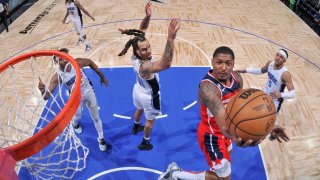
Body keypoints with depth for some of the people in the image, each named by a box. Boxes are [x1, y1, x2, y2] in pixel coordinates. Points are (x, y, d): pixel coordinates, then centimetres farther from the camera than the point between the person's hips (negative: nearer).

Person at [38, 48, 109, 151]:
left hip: (89, 91, 1)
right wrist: (43, 90, -58)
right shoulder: (57, 77, -29)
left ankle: (101, 138, 36)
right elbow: (47, 96, -33)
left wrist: (102, 76, 1)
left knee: (96, 117, 13)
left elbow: (90, 62, -3)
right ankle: (74, 123, 62)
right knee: (77, 116, 21)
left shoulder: (77, 62, -25)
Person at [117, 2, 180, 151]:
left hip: (138, 90, 7)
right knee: (150, 120, 21)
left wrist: (147, 16, -33)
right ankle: (145, 143, 45)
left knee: (139, 110, 36)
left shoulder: (135, 56, -24)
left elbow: (141, 31, -16)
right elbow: (165, 64, -67)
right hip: (149, 96, -7)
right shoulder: (145, 66, -46)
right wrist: (170, 39, -78)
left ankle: (136, 127, 66)